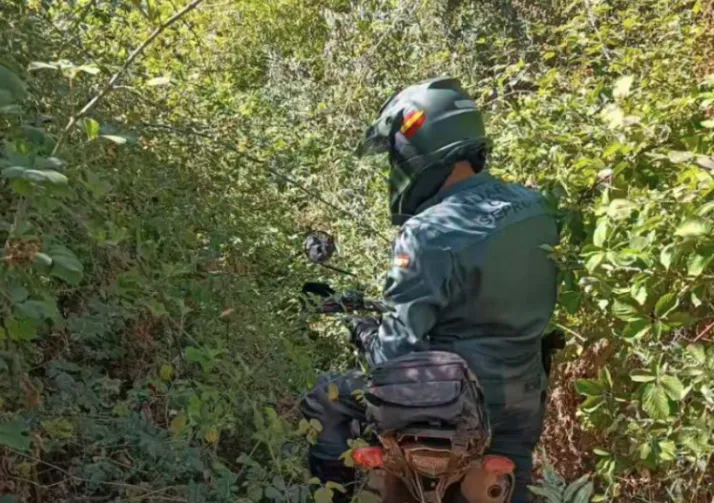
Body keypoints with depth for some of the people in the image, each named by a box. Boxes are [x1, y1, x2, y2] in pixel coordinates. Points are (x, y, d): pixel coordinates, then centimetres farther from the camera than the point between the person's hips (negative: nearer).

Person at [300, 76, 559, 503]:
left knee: (322, 402, 10)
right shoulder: (536, 208, -2)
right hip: (523, 402, 7)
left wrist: (366, 333, -2)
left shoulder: (429, 233, -24)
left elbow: (397, 350, -23)